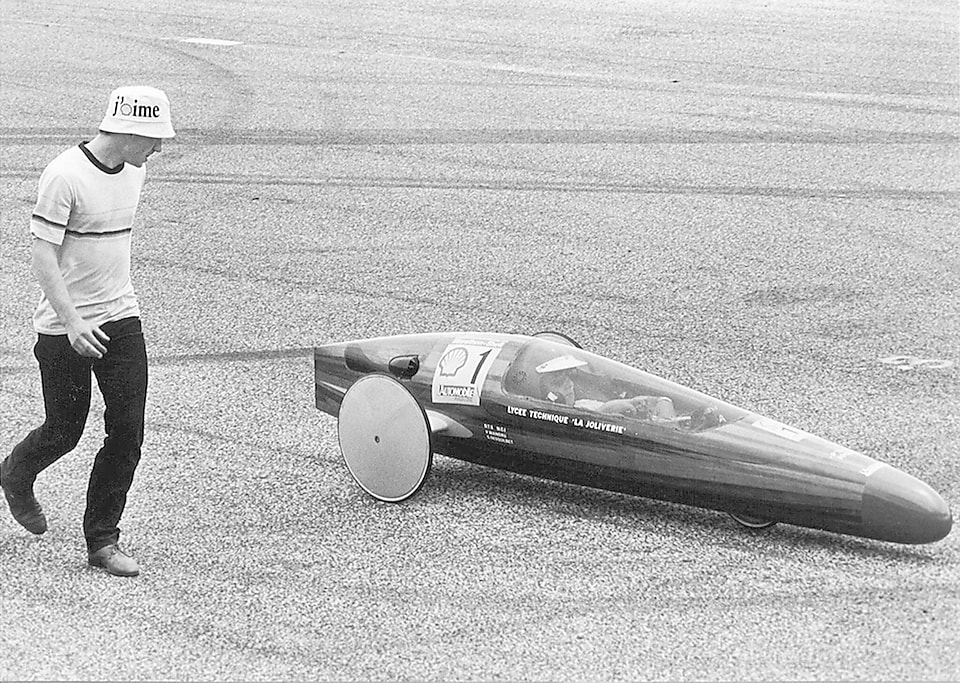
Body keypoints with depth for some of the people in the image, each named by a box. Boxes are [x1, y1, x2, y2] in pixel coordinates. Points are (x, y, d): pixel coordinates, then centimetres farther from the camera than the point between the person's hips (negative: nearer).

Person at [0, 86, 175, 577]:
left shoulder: (134, 172, 5)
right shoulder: (65, 176, -18)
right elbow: (42, 253, -19)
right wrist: (71, 321, -25)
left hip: (122, 318, 6)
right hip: (65, 328, -6)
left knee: (127, 432, -2)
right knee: (64, 431, 6)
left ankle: (102, 540, 8)